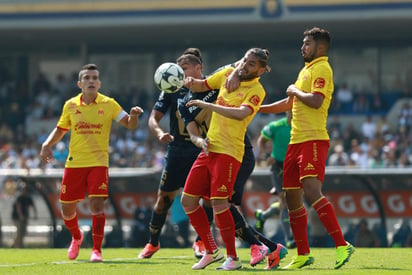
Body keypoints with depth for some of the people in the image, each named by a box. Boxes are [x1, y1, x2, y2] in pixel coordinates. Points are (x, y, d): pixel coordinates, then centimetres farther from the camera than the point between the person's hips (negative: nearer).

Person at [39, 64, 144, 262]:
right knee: (67, 209, 6)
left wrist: (133, 116, -27)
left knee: (96, 205, -17)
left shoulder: (108, 104, -1)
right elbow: (60, 130, 17)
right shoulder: (70, 105, 4)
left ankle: (96, 250, -7)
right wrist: (47, 145, 0)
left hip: (98, 162, -2)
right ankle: (76, 237, 37)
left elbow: (130, 125, -4)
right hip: (74, 162, 3)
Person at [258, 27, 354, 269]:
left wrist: (295, 91, -6)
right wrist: (258, 108, 35)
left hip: (313, 140, -10)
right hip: (296, 141, 10)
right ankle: (303, 255, 16)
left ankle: (342, 245, -25)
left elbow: (316, 100, -23)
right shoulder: (306, 70, 21)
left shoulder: (322, 69, -7)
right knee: (292, 198, 9)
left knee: (311, 192, -23)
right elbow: (291, 103, 33)